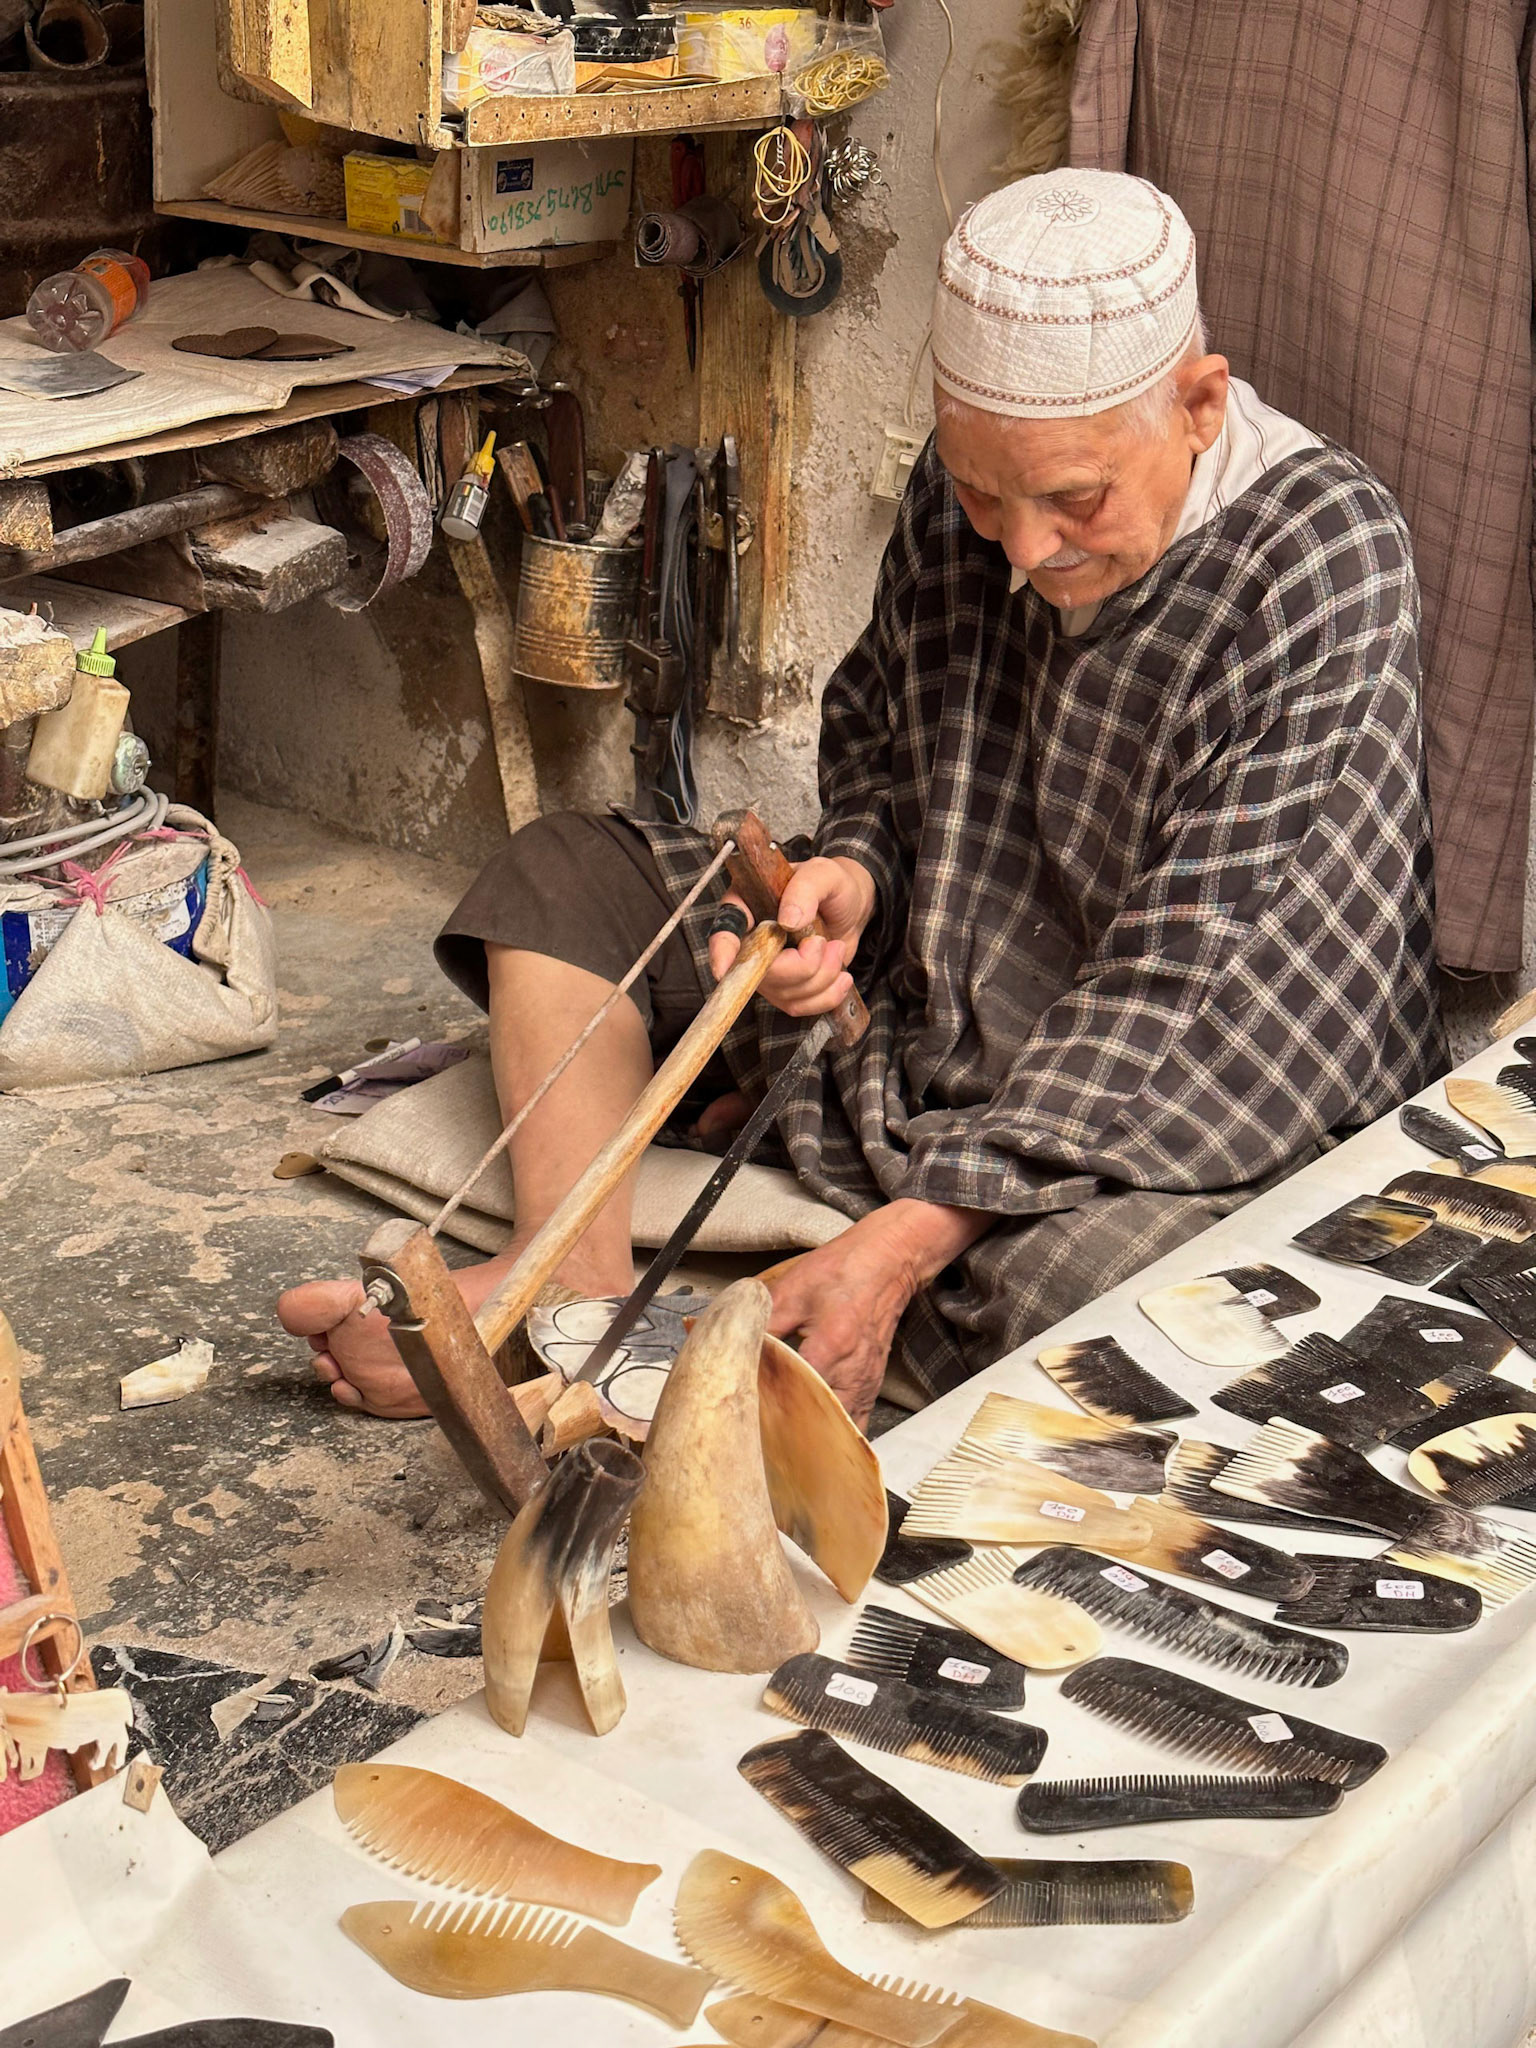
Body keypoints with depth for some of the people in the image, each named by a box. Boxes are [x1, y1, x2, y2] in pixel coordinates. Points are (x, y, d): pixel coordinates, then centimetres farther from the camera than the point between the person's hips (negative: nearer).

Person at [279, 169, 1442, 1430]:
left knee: (1096, 1282, -41)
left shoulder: (1325, 566, -23)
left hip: (1194, 1140, -6)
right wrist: (855, 868, -12)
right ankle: (576, 1268, -12)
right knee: (563, 877, 7)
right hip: (922, 1037, 7)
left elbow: (1205, 981, -27)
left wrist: (905, 1243, -32)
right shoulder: (965, 487, -4)